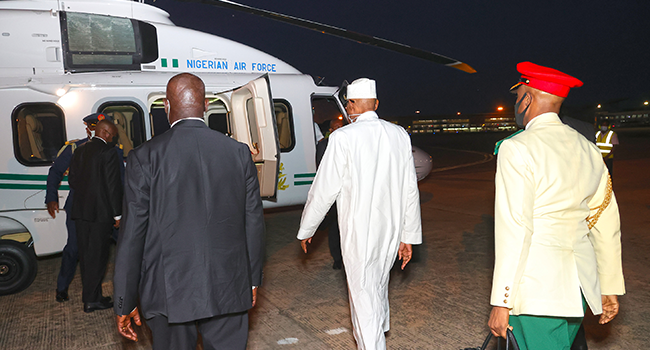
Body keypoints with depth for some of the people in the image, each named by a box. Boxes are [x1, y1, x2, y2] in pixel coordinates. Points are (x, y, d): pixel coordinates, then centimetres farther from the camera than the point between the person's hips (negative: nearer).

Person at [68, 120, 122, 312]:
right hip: (100, 212, -7)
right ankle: (91, 299, 6)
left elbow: (72, 179, 14)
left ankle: (90, 295, 24)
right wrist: (117, 214, -10)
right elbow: (113, 184, -14)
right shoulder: (108, 151, -12)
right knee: (97, 255, 0)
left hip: (80, 211, 7)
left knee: (86, 254, 13)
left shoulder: (80, 150, 11)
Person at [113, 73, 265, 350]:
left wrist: (125, 303, 2)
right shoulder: (239, 152, -1)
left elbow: (133, 233, -8)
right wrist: (253, 279, 15)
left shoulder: (145, 157, -9)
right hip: (228, 289, 2)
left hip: (170, 294, -1)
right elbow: (254, 221, 3)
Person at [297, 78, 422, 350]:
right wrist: (409, 236, 11)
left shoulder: (343, 137, -15)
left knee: (364, 296, 4)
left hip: (358, 233, -7)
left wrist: (306, 230, 4)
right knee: (378, 286, 28)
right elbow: (410, 190, 3)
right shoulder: (399, 134, 1)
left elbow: (324, 190, -11)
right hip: (391, 230, 7)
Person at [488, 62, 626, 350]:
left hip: (536, 288, -7)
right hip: (580, 285, 7)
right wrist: (610, 288, 21)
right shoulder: (587, 149, 10)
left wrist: (501, 303, -14)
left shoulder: (517, 149, -12)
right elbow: (607, 226, 13)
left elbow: (515, 230, -18)